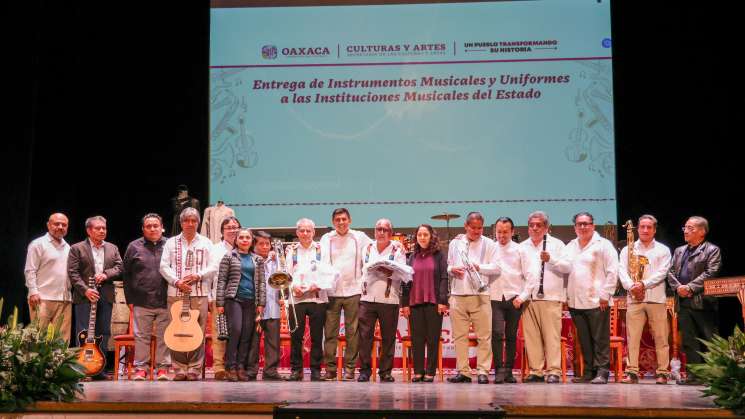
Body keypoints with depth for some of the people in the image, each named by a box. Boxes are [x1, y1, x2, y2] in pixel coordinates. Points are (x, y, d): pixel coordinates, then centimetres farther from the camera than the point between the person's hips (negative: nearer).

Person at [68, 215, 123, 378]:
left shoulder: (112, 248, 15)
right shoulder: (77, 248, 2)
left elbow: (119, 268, 9)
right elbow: (73, 273, -5)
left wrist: (106, 274, -10)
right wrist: (85, 290, -16)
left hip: (106, 296, 4)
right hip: (85, 295, -4)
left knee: (103, 333, 5)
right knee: (83, 333, -4)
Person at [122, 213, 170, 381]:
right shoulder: (134, 247, 8)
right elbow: (126, 274, 9)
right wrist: (130, 298, 3)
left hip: (165, 301, 0)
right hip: (142, 302, 0)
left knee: (164, 336, 2)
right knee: (141, 336, 3)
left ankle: (163, 368, 10)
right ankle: (141, 368, 10)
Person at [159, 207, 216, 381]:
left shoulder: (206, 243, 12)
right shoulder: (171, 242, 12)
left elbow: (213, 268, 4)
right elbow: (164, 266, 3)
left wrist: (198, 276, -12)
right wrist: (177, 282, -11)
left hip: (200, 294, 0)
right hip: (176, 293, 0)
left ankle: (194, 369, 3)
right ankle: (179, 369, 7)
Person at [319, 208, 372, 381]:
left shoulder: (360, 237, 7)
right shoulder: (326, 239, 9)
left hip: (353, 290, 0)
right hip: (331, 291, 1)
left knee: (352, 332, 1)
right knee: (330, 332, 0)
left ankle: (350, 368, 7)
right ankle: (330, 368, 5)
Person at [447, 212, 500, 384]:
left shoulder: (489, 244, 5)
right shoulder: (455, 243, 15)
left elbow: (496, 268, -2)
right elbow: (448, 266, 19)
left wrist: (479, 267, -16)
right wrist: (452, 270, -3)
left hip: (480, 295, -3)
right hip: (457, 295, 3)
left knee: (484, 336, -3)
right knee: (459, 336, 4)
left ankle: (483, 371, 1)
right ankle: (463, 371, 10)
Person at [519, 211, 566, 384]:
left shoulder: (557, 244, 9)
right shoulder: (522, 247, 19)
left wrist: (550, 259, -16)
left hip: (550, 297, -3)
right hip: (528, 297, 4)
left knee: (552, 335, -8)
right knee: (531, 336, 2)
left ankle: (554, 371, -6)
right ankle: (536, 370, 7)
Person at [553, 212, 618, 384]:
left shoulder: (603, 245, 1)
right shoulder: (571, 246, 20)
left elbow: (612, 271, -4)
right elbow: (566, 267, 10)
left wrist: (605, 294, -10)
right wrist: (551, 259, -8)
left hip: (597, 302, -6)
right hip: (576, 302, 6)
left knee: (600, 340, -4)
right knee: (584, 341, 8)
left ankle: (602, 372, -2)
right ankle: (589, 372, 14)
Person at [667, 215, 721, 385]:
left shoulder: (712, 250, 0)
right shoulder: (679, 251, 20)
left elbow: (710, 273, -11)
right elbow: (671, 272, 14)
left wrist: (690, 287, -17)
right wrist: (678, 287, -5)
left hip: (702, 302, -6)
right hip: (683, 302, 6)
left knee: (710, 340, -4)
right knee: (689, 341, 6)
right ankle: (694, 373, 11)